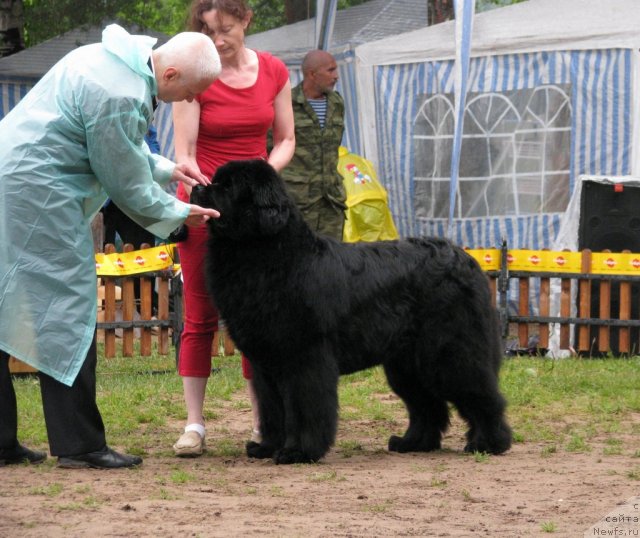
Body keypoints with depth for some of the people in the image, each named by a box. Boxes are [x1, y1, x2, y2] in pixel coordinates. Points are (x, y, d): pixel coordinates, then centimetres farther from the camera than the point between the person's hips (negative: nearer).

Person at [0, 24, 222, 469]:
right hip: (38, 192, -11)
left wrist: (166, 169, 18)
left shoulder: (111, 57, 12)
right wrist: (179, 214, 4)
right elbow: (126, 183, -11)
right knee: (67, 311, -5)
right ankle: (79, 445, -3)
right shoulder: (121, 97, -20)